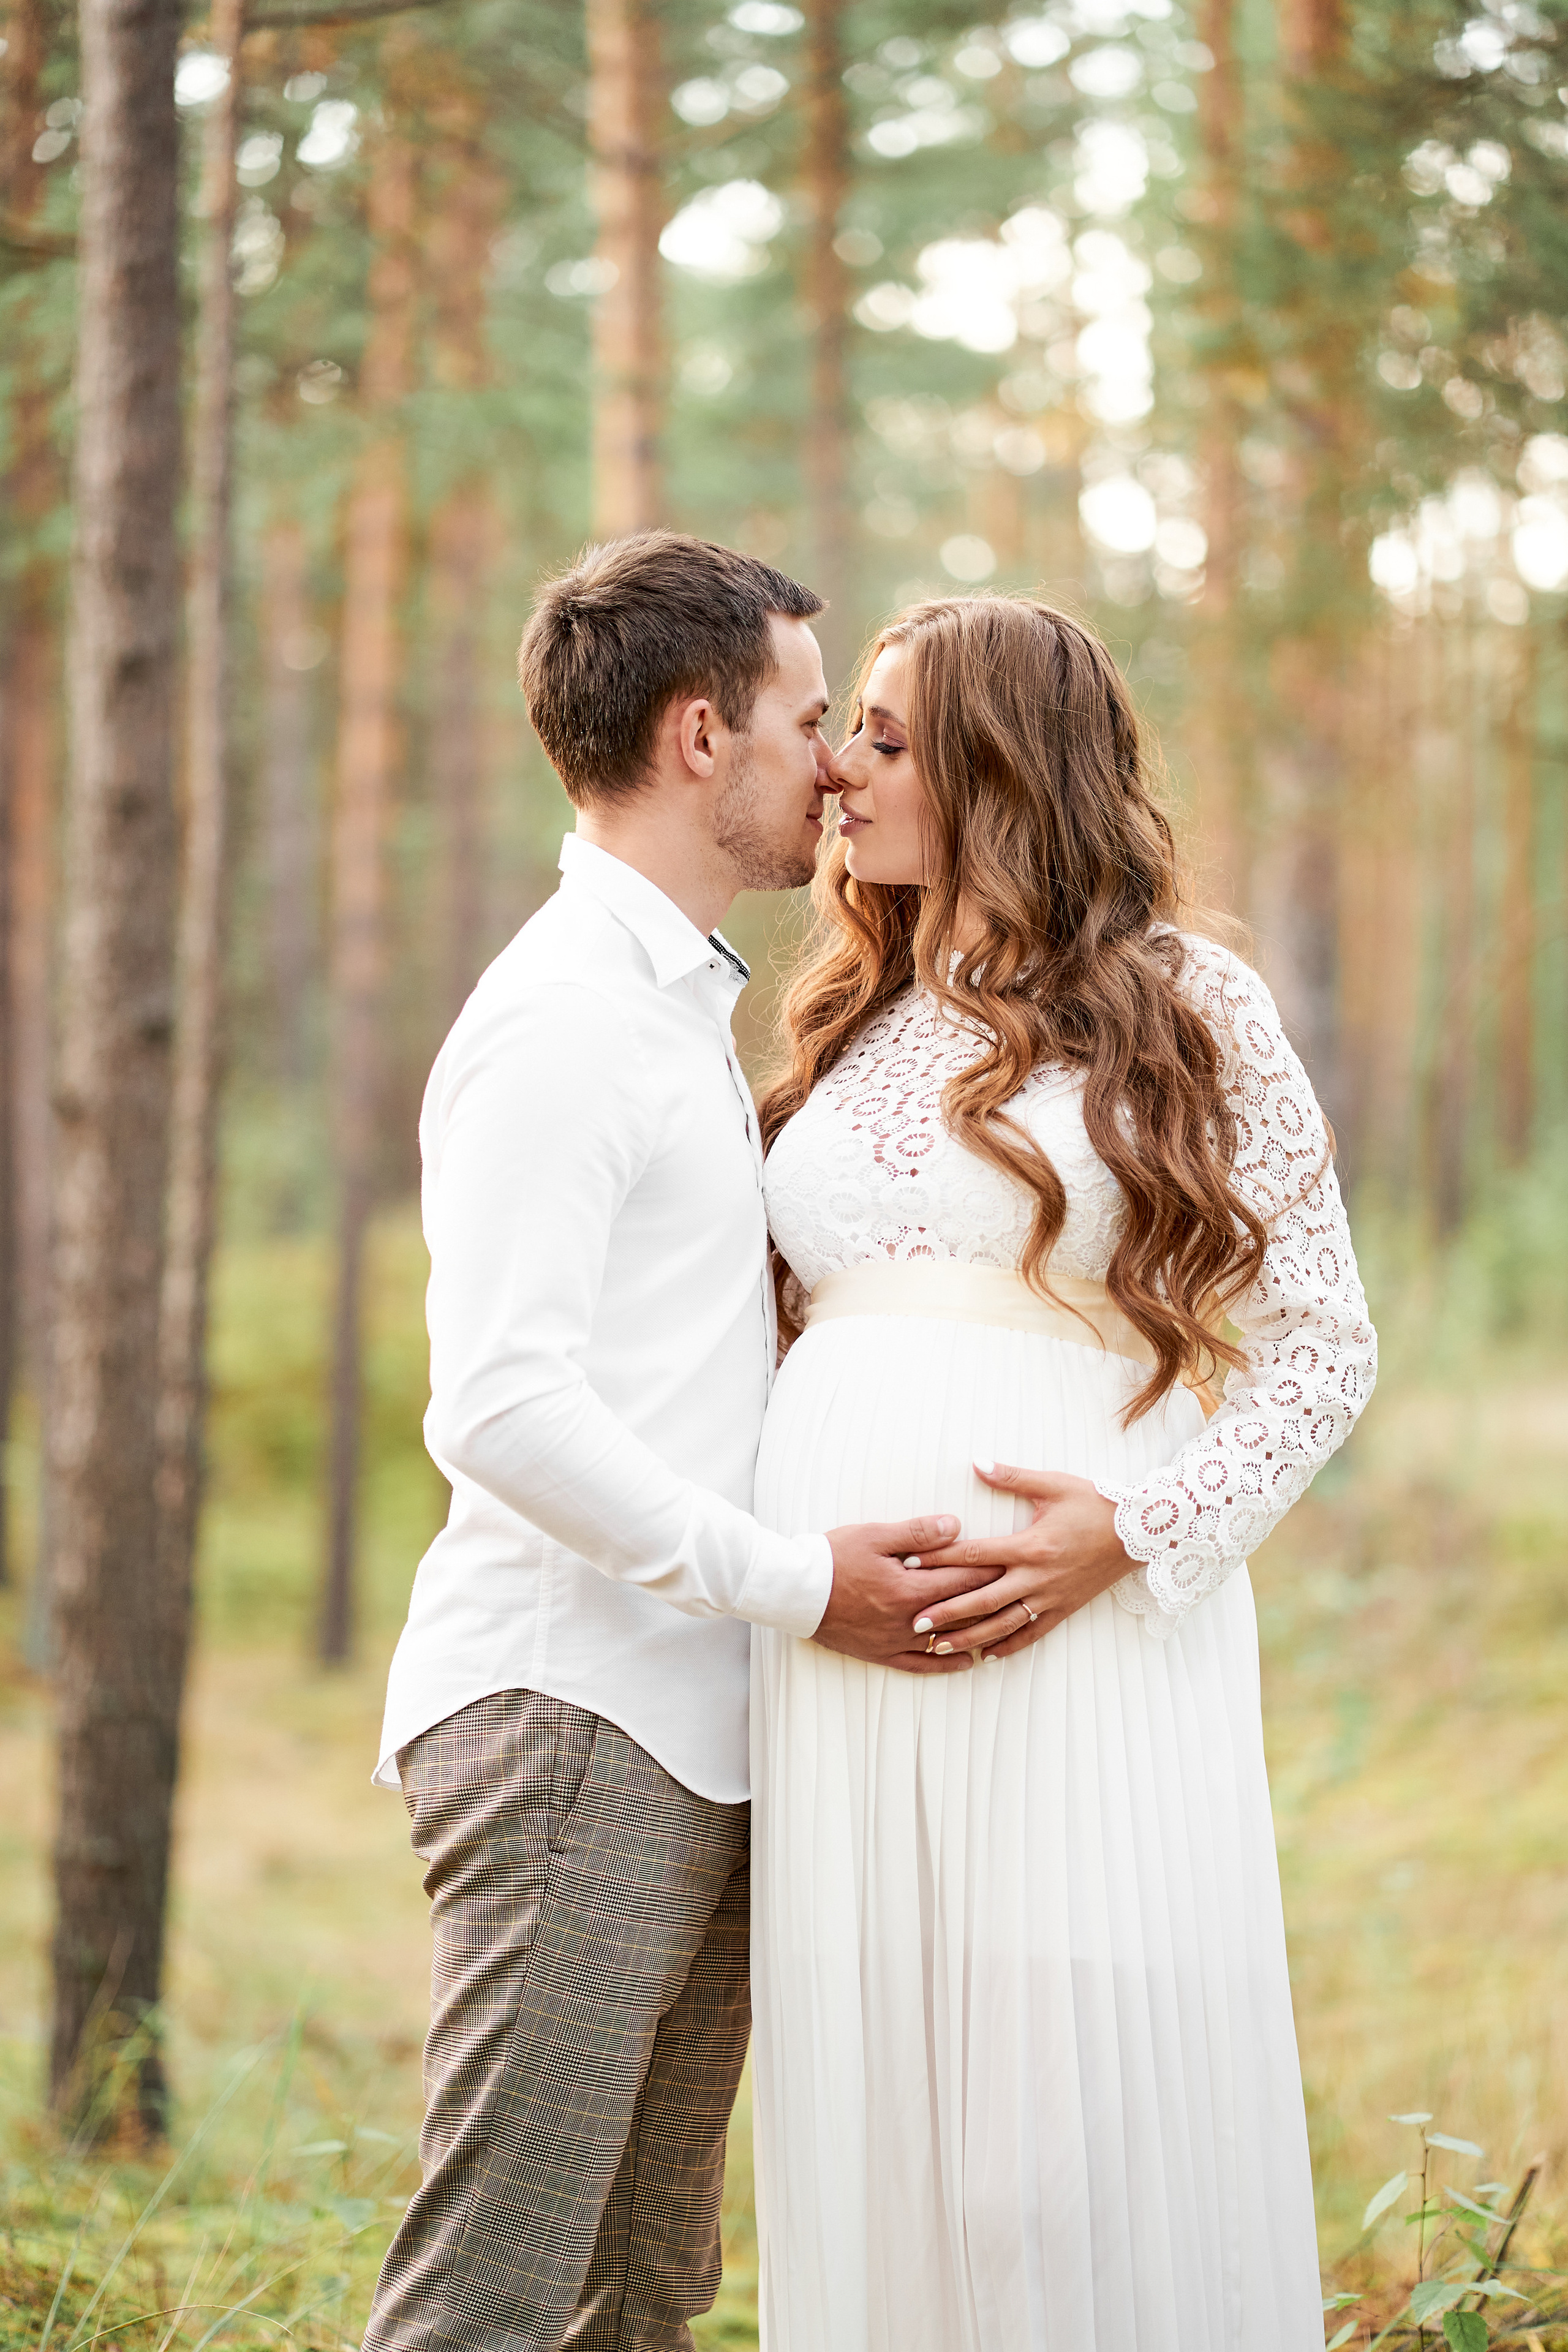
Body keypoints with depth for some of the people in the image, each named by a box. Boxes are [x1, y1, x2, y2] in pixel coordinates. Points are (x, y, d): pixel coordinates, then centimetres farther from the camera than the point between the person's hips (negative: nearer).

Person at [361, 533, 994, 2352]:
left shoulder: (687, 1008, 21)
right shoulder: (561, 1021, -10)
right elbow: (500, 1409, -19)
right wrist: (798, 1583, -15)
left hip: (691, 1740, 10)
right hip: (568, 1722, -10)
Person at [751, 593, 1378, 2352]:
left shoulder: (1185, 1005, 3)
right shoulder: (847, 1032, 18)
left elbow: (1324, 1344, 1)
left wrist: (1133, 1527, -13)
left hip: (1085, 1634, -4)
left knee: (1087, 2111, -6)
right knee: (873, 2124, 4)